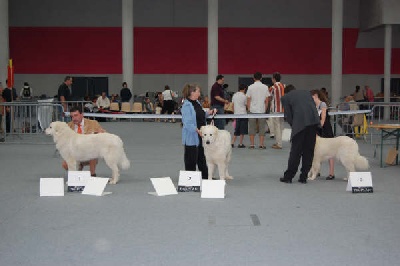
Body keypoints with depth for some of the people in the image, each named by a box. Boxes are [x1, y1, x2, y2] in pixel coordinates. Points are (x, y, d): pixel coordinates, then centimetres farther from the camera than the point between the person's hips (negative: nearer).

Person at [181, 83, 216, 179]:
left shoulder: (197, 102, 10)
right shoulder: (186, 105, -18)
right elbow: (187, 123, -24)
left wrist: (208, 112, 10)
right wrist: (198, 130, -28)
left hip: (201, 135, 9)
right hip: (191, 136, -9)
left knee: (202, 157, 18)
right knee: (192, 158, 1)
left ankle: (206, 176, 28)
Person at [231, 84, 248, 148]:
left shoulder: (234, 95, 8)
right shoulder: (244, 96, -9)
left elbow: (233, 105, 11)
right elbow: (247, 105, -2)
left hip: (236, 114, 5)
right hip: (243, 114, -5)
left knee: (236, 130, 12)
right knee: (242, 130, 2)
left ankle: (232, 143, 4)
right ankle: (240, 144, 2)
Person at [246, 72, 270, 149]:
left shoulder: (250, 87, -4)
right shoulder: (265, 87, -1)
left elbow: (248, 100, -1)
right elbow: (266, 100, 2)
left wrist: (248, 109, 9)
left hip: (252, 110, 0)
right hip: (262, 110, 1)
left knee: (252, 128, 6)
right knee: (262, 128, 6)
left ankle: (252, 144, 6)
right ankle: (261, 144, 5)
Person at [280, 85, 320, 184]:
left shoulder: (285, 97, 15)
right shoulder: (306, 92, 28)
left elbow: (288, 116, 7)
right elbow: (314, 107, 22)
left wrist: (294, 126, 21)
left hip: (300, 123, -4)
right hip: (313, 121, 4)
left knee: (295, 151, 3)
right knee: (309, 150, 10)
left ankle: (288, 176, 11)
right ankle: (303, 177, 14)